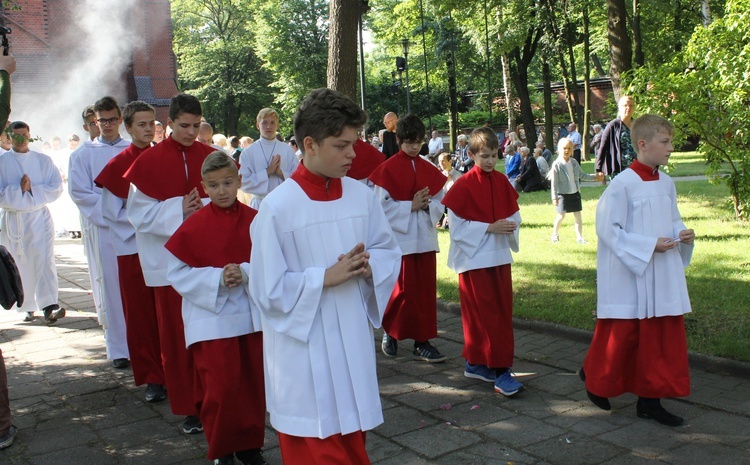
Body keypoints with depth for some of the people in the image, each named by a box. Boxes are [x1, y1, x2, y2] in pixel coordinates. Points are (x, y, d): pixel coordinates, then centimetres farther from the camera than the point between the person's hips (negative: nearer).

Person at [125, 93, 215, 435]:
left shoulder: (210, 157, 4)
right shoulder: (150, 161, 0)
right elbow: (139, 212, -1)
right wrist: (178, 209, -14)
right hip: (170, 259, -1)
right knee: (177, 333, 4)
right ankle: (188, 407, 15)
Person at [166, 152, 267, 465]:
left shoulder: (254, 220, -2)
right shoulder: (194, 225, -6)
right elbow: (176, 273, -5)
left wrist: (245, 273, -19)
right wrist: (217, 278, -17)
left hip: (252, 316, 2)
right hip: (212, 318, -2)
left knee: (253, 383, 10)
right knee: (221, 387, -2)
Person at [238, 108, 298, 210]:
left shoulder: (288, 150, 4)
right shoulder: (249, 152, 2)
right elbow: (243, 182, -5)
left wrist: (281, 173, -14)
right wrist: (267, 172, -13)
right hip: (260, 204, -1)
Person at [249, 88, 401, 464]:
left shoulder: (361, 195, -1)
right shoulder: (278, 206, -15)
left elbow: (390, 252, 9)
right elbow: (267, 288, -13)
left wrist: (368, 266, -12)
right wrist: (326, 277, -18)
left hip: (353, 340, 5)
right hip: (304, 350, -4)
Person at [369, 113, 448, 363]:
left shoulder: (429, 170, 8)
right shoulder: (388, 169, -6)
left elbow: (440, 202, 10)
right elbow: (383, 206, -9)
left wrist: (427, 205, -10)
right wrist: (411, 206, -16)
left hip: (425, 239, 5)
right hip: (400, 238, -5)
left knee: (426, 290, 6)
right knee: (403, 290, -1)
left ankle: (422, 342, 13)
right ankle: (389, 331, 23)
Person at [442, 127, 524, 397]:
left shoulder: (501, 181, 7)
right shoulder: (464, 185, -10)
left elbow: (514, 214, 13)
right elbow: (458, 227, -13)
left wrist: (510, 226, -8)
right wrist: (490, 228, -19)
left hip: (500, 255, 7)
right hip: (475, 258, -7)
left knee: (502, 311, 10)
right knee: (485, 314, -3)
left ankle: (475, 364, 23)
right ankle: (499, 371, 1)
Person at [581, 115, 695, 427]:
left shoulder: (666, 184, 6)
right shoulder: (622, 184, -15)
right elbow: (608, 229, -15)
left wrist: (682, 235, -3)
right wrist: (649, 245, -18)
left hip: (662, 278, 7)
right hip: (628, 276, -7)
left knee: (662, 337, 8)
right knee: (621, 336, 5)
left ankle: (650, 400, 20)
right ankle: (594, 377, 32)